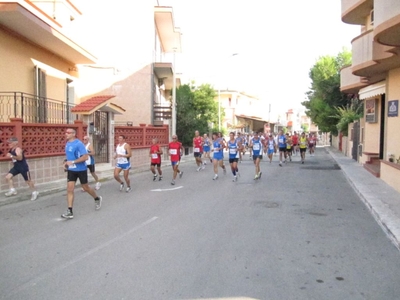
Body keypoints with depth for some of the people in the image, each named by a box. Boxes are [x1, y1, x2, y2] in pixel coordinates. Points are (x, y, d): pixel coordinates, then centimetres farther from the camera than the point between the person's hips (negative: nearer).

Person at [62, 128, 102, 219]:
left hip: (81, 170, -6)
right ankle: (70, 211, -2)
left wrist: (73, 162, -26)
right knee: (70, 189, -3)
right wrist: (67, 162, 4)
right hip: (71, 170, 6)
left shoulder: (79, 144, -18)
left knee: (86, 188, 9)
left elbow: (86, 157, -23)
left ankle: (97, 199, 37)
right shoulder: (67, 144, 6)